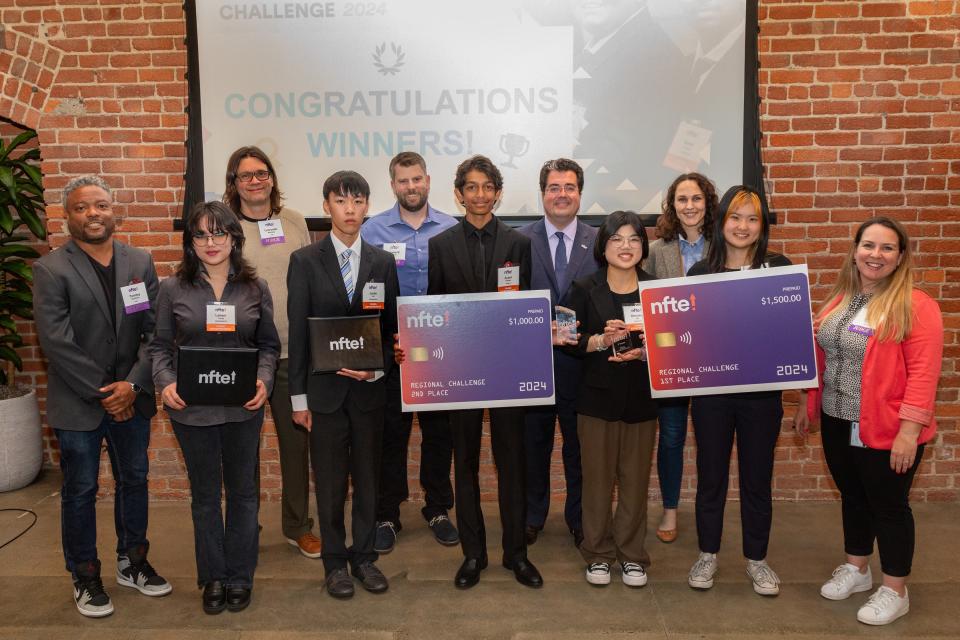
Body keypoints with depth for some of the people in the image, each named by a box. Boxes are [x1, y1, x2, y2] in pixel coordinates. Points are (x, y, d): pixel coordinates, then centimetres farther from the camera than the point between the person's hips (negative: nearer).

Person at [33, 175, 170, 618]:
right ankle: (84, 578, 27)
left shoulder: (140, 262, 2)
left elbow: (156, 330, -2)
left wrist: (133, 386, -13)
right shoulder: (51, 270, -8)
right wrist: (103, 394, -15)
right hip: (77, 404, -3)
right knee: (80, 492, 10)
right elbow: (56, 343, -14)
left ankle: (132, 563, 34)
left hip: (132, 399, 4)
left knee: (134, 482, 16)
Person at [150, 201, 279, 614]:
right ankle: (213, 577, 30)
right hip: (192, 409, 0)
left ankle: (240, 576, 29)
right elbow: (160, 346, 3)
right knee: (205, 495, 14)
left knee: (243, 492, 12)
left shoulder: (255, 288, 0)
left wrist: (263, 380, -13)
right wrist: (165, 382, -14)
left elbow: (269, 344, 5)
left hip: (243, 408, 1)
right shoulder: (173, 289, -2)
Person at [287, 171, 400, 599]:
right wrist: (298, 396, -4)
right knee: (330, 482, 8)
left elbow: (391, 329, 6)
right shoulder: (305, 261, -1)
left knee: (367, 478, 11)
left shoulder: (383, 262, 5)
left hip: (369, 388, 2)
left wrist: (376, 369, -11)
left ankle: (364, 557, 26)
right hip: (324, 388, -1)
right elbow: (297, 333, -2)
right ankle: (335, 562, 24)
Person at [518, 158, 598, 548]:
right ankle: (532, 516, 31)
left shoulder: (599, 242, 2)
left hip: (581, 360, 0)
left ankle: (578, 517, 31)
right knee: (533, 444, 13)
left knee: (579, 444, 12)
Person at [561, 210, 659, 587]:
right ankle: (597, 553, 22)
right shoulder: (584, 290, 2)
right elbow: (568, 341, -3)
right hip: (597, 398, -1)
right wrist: (601, 340, -19)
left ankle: (631, 554, 24)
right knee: (597, 478, 5)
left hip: (641, 399, 1)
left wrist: (644, 353, -17)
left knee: (635, 480, 7)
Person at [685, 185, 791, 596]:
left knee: (757, 478, 12)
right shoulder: (701, 272, 1)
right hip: (711, 390, 0)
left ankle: (756, 559, 31)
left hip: (762, 391, 0)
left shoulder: (780, 268, 0)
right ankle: (707, 555, 30)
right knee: (710, 475, 12)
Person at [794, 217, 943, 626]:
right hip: (837, 423, 6)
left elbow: (923, 373, -18)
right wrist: (806, 403, 16)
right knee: (852, 497, 19)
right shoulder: (838, 300, 7)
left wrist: (909, 429, -22)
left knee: (888, 505, 7)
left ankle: (895, 591, 24)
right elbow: (819, 357, 14)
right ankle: (856, 569, 38)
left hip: (886, 430, -6)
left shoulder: (916, 306, -14)